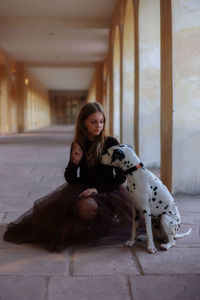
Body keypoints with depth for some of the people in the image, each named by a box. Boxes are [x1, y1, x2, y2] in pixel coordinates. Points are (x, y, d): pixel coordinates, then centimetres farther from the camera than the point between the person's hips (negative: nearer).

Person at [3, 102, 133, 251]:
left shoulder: (111, 143, -9)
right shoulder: (77, 145, 2)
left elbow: (121, 177, -7)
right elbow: (70, 179, 4)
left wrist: (98, 189, -19)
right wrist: (75, 162, -16)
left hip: (106, 190, -4)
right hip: (82, 188, 5)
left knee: (86, 207, -36)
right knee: (53, 206, -18)